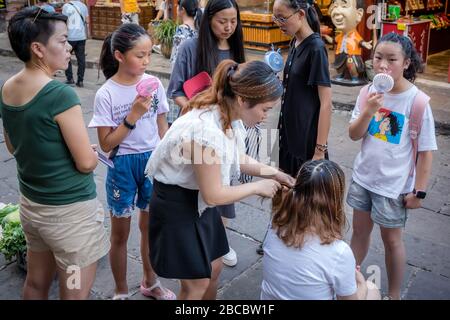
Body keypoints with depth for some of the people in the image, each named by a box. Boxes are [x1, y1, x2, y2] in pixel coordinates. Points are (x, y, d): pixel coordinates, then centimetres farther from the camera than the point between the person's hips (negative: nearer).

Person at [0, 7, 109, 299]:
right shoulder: (60, 94, -23)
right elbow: (87, 163, -19)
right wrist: (91, 153, 1)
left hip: (31, 204, 8)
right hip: (70, 211, -8)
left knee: (36, 284, 23)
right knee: (75, 295, 8)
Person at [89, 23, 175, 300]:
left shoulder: (154, 83, -6)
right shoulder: (106, 94, -16)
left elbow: (162, 127, 5)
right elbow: (106, 144, -15)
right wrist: (133, 116, -24)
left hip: (153, 161, 4)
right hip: (123, 165, -3)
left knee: (150, 226, 19)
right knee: (120, 234, 12)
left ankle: (150, 283, 42)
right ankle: (121, 292, 33)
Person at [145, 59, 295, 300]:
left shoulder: (229, 115, -7)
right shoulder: (207, 130, -34)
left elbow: (238, 160, 10)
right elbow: (213, 194, -25)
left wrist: (272, 173, -1)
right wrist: (257, 187, -14)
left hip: (199, 200, 8)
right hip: (177, 204, -8)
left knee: (213, 270, 19)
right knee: (197, 283, 4)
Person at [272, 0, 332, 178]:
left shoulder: (316, 48, -18)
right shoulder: (295, 43, 6)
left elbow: (326, 103, -19)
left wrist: (320, 150, -20)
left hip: (308, 137, -8)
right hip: (289, 133, 8)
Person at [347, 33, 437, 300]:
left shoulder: (416, 100, -18)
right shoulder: (369, 91, -7)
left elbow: (426, 150, -13)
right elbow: (354, 135, -5)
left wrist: (419, 191, -12)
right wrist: (369, 111, -23)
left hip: (394, 185, -4)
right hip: (363, 177, 4)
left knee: (392, 240, 12)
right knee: (360, 230, 20)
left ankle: (394, 294, 33)